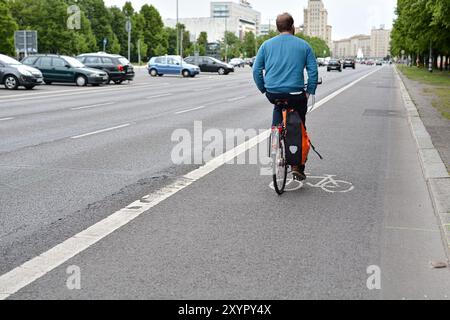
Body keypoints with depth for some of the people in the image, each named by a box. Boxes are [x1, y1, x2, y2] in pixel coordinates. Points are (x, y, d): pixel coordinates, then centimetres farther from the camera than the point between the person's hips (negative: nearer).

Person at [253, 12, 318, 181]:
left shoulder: (267, 45, 6)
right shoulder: (303, 45, 2)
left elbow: (256, 70, 4)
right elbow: (313, 71, -1)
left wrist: (263, 89, 16)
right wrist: (309, 91, 9)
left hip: (272, 93, 2)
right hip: (296, 94, -2)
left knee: (279, 106, 36)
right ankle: (297, 167, 13)